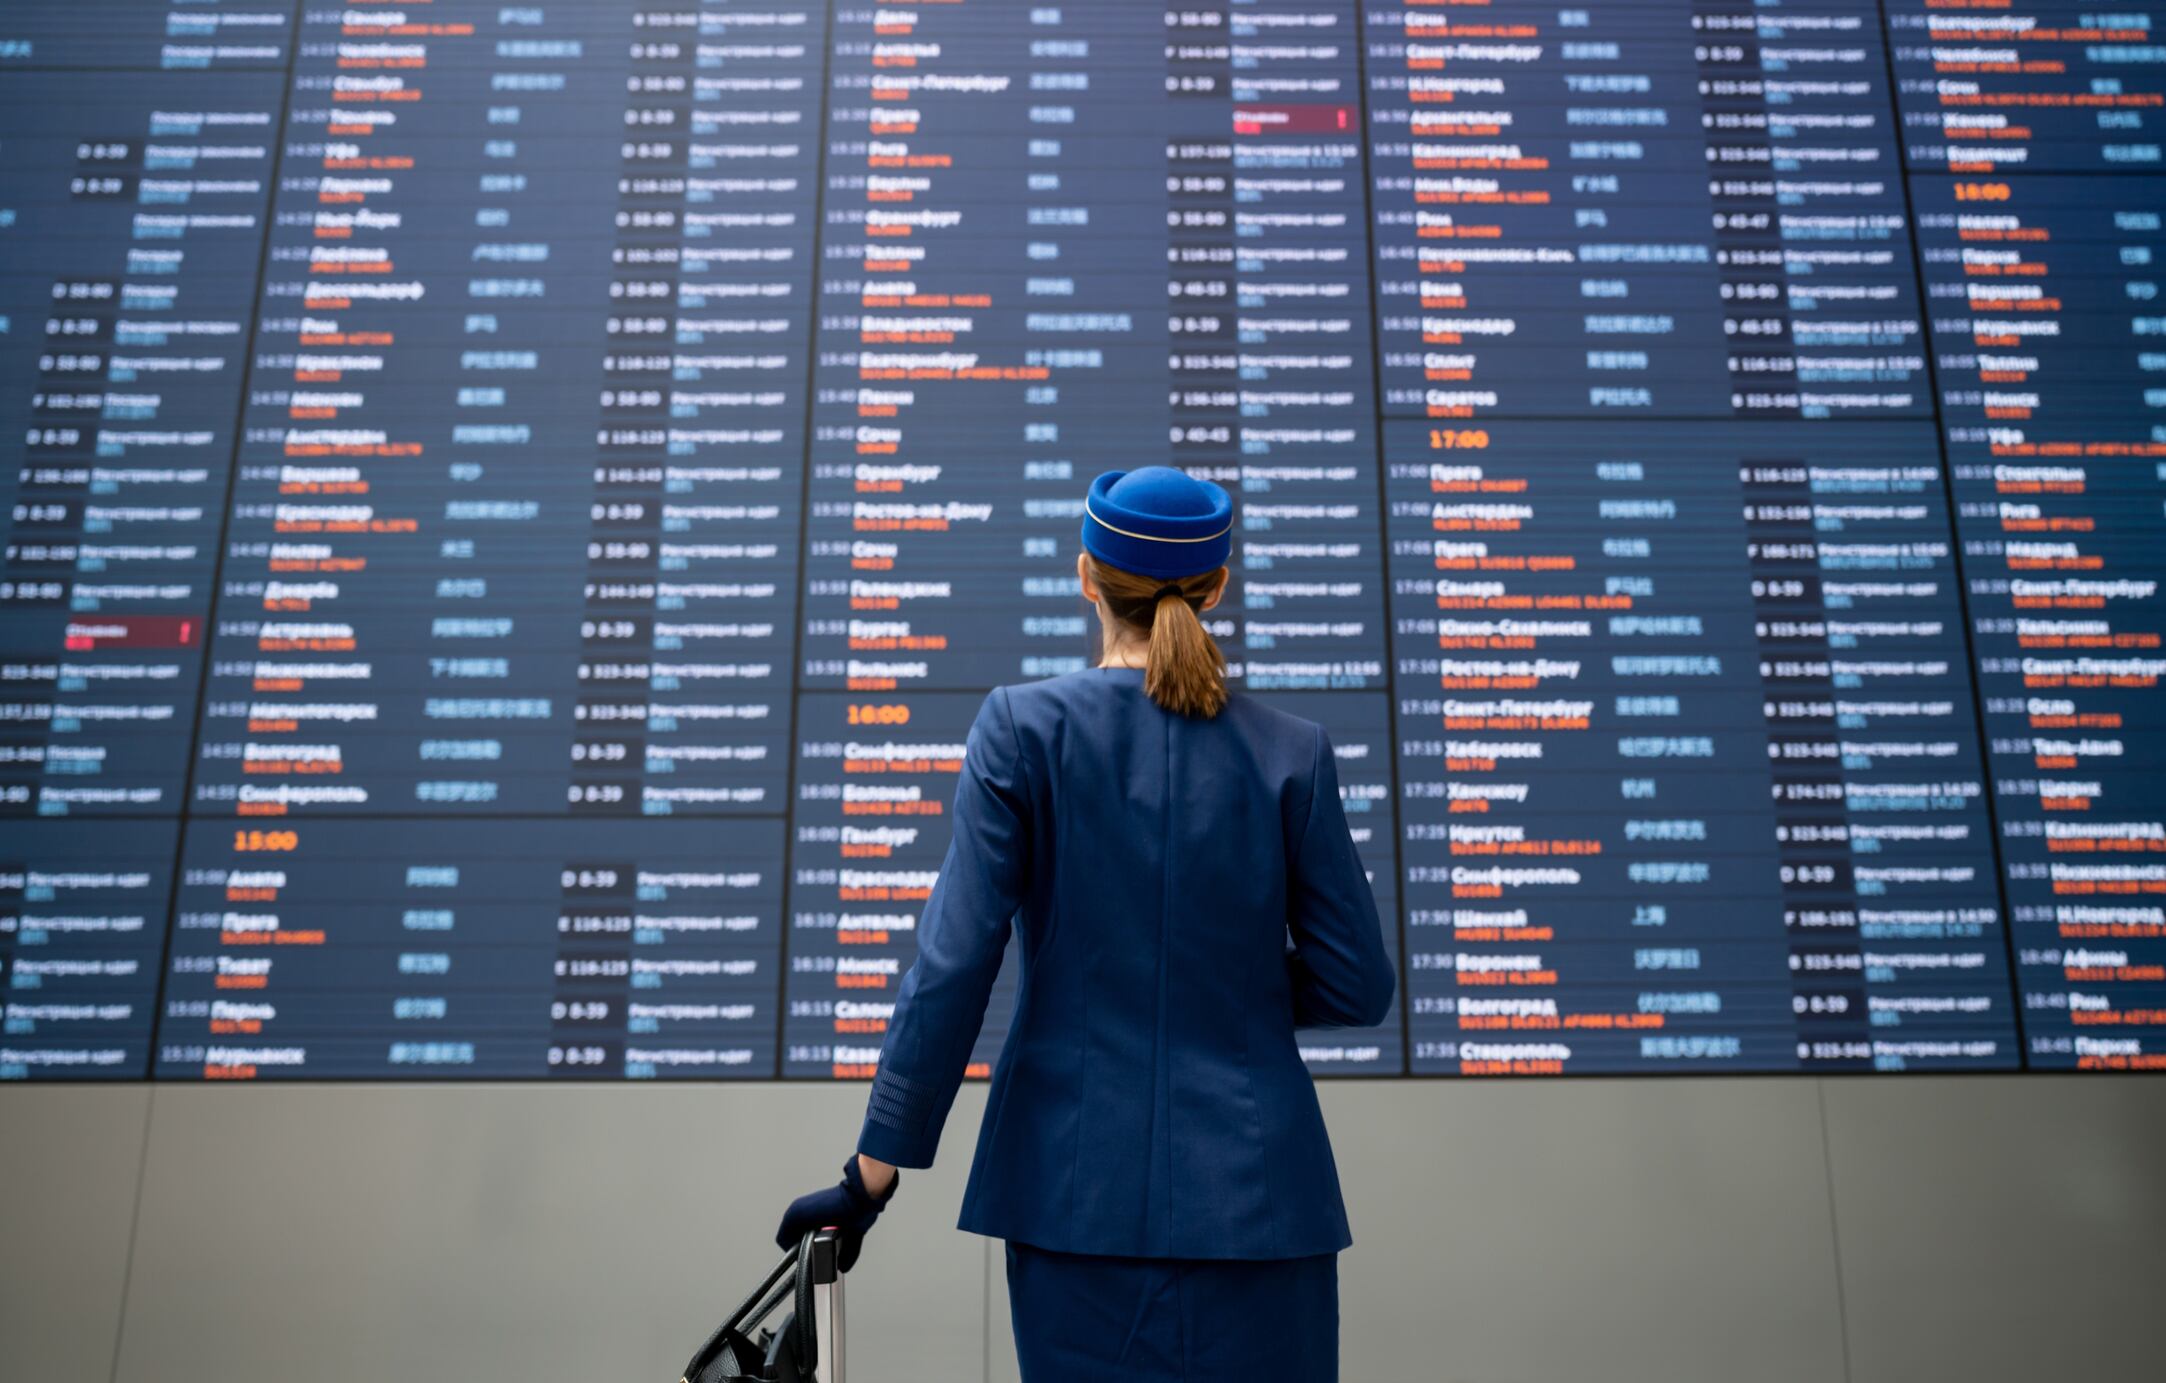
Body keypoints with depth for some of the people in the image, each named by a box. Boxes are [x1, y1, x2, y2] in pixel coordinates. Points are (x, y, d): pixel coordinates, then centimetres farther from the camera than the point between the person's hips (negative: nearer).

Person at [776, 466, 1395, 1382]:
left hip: (1080, 1184, 0)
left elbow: (953, 963, -10)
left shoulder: (1022, 728, -7)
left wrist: (874, 1170, -3)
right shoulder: (1290, 755, -3)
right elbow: (1357, 987, 0)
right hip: (1253, 1191, 1)